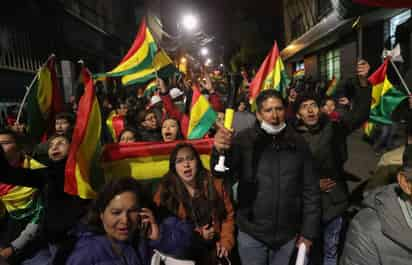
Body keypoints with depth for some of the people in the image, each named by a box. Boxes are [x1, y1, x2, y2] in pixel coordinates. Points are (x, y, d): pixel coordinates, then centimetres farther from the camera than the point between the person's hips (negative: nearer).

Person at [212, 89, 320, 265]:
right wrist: (220, 151, -41)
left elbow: (311, 190, 3)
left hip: (288, 234, 2)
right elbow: (222, 174, -20)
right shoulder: (245, 140, -8)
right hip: (252, 233, -1)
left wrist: (308, 232, 3)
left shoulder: (298, 144, -2)